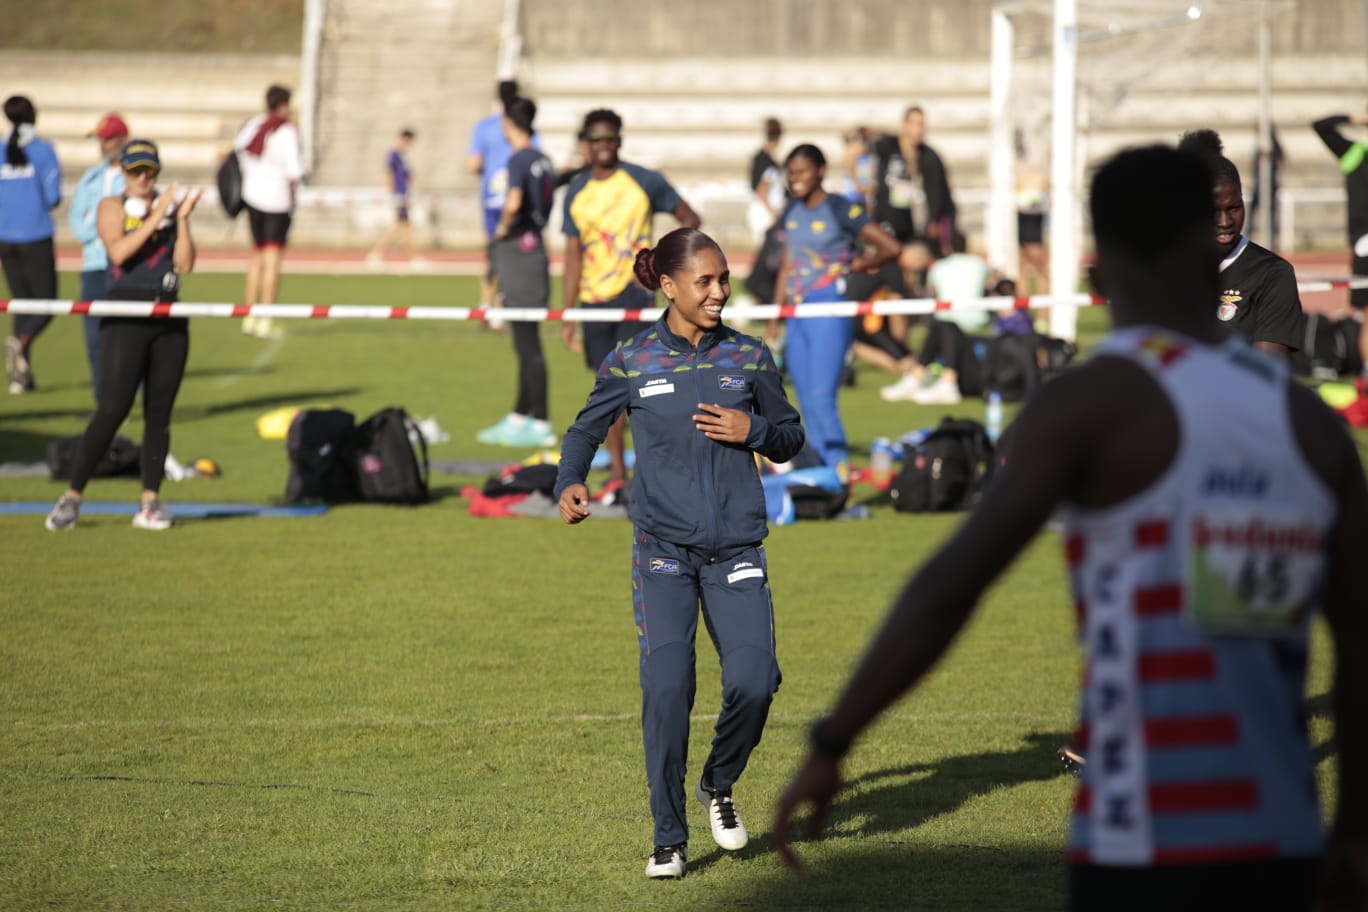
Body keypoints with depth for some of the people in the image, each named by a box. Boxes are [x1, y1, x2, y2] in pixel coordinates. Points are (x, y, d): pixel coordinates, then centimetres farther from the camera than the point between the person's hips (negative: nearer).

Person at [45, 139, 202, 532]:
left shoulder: (169, 205, 12)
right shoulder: (112, 206, 2)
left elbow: (186, 263, 2)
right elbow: (118, 250, -17)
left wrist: (182, 218, -7)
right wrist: (156, 217, -17)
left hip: (168, 320, 4)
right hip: (125, 319, -4)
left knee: (159, 412, 4)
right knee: (113, 408, -11)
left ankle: (150, 502, 8)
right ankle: (73, 496, -5)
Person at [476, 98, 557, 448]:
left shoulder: (519, 160, -15)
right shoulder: (543, 160, 11)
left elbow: (514, 201, -31)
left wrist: (503, 227, -14)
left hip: (517, 249, -9)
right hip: (535, 244, 9)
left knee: (528, 343, -5)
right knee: (525, 343, 16)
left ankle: (541, 425, -2)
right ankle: (518, 417, 25)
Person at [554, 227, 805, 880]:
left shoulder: (749, 358, 6)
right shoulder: (631, 362, 1)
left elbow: (791, 439, 15)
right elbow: (586, 430, 13)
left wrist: (753, 430, -7)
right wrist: (569, 484, -6)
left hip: (736, 552, 2)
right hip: (663, 550, -2)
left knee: (754, 683, -12)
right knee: (666, 689, -11)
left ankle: (718, 784, 20)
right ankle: (669, 839, 2)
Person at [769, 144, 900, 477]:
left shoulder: (840, 210, -6)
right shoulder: (792, 212, 14)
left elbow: (890, 248, -9)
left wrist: (854, 266, -1)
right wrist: (774, 321, 16)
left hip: (830, 311, -7)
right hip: (797, 313, 7)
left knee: (821, 396, -15)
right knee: (806, 402, 5)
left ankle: (839, 470, -12)